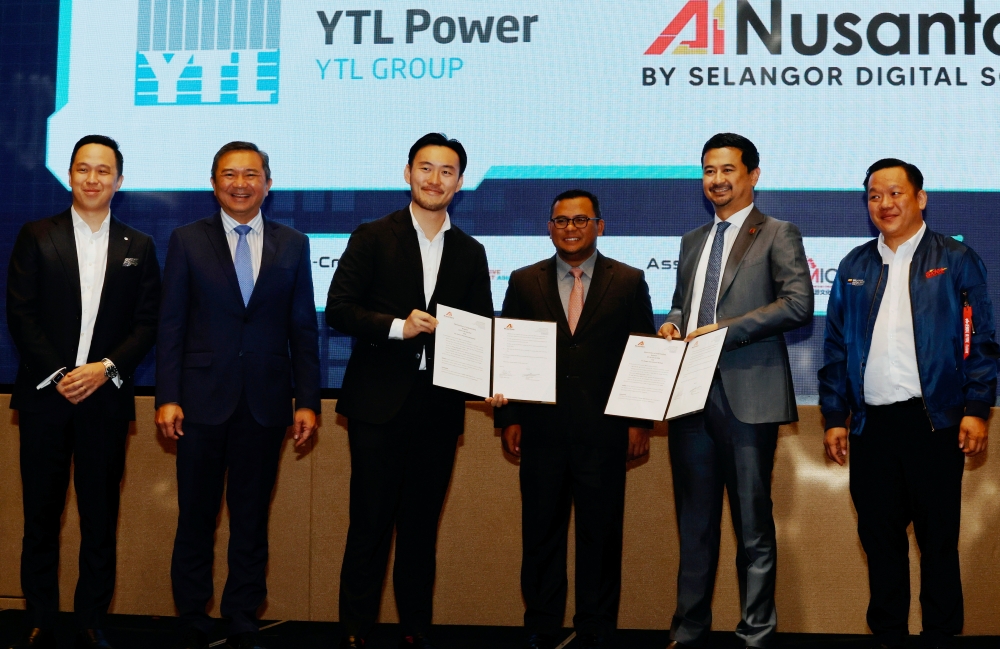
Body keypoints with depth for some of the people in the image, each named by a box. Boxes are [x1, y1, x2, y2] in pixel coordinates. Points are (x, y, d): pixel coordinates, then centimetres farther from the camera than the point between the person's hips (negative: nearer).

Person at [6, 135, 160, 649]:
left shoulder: (139, 247, 9)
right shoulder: (36, 237, 6)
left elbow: (148, 323, 5)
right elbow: (20, 314, 0)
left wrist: (106, 368, -10)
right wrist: (58, 375, -9)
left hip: (106, 397, 1)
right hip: (45, 395, -1)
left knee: (100, 519, 4)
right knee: (41, 516, 3)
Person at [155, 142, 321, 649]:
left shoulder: (293, 245, 7)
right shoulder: (187, 241, 3)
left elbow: (303, 329, 6)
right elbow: (170, 325, 1)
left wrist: (307, 401, 1)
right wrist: (167, 397, -6)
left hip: (265, 403, 1)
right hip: (203, 399, -1)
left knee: (251, 521, 9)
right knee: (196, 520, 7)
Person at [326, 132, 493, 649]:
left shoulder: (470, 253, 13)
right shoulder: (373, 238, 3)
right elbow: (338, 310, -4)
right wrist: (398, 327, -17)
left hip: (439, 406, 3)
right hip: (379, 402, -3)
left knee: (422, 527, 10)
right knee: (370, 524, -1)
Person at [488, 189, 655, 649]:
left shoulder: (628, 281, 5)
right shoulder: (524, 282, 8)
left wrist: (641, 421, 0)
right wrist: (508, 419, 2)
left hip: (604, 432, -1)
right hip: (542, 430, 1)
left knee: (601, 534, 5)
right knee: (541, 533, 6)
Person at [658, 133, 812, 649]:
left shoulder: (777, 235, 1)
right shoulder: (693, 241, 21)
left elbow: (799, 303, -12)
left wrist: (724, 329, -16)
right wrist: (672, 324, 4)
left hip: (747, 397, -6)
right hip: (690, 393, 6)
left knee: (753, 523, 1)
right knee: (694, 521, 11)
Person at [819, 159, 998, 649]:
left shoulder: (956, 261, 4)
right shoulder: (854, 267, 13)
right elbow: (835, 346, 13)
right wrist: (834, 417, 8)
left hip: (934, 421, -3)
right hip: (870, 425, 3)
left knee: (938, 539, 3)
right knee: (879, 536, 8)